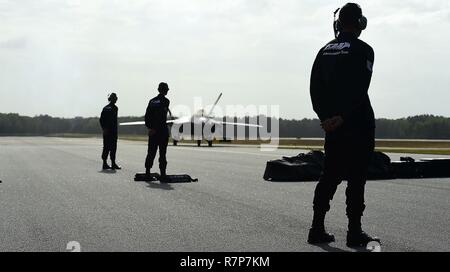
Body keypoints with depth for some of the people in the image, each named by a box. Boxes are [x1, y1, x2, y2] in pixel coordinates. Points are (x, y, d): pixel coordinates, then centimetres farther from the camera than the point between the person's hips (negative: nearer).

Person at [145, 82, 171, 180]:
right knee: (162, 153, -3)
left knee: (151, 152, 11)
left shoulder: (152, 101, 12)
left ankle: (147, 172, 12)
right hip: (162, 130, -6)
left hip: (152, 131, 6)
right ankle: (162, 173, -5)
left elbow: (147, 116, 7)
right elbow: (162, 117, -12)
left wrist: (149, 127, 3)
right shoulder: (165, 101, -7)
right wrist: (154, 129, -10)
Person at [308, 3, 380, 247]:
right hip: (358, 124, -6)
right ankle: (354, 232, 2)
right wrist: (343, 117, -17)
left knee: (330, 175, 11)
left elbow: (314, 88, 7)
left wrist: (325, 117, 5)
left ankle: (317, 229, 11)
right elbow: (359, 90, -17)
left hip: (331, 124, 6)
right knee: (356, 177, -1)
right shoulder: (363, 50, -7)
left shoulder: (324, 51, 12)